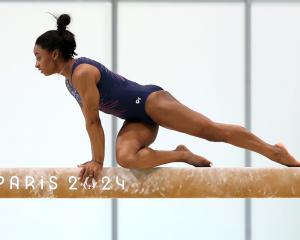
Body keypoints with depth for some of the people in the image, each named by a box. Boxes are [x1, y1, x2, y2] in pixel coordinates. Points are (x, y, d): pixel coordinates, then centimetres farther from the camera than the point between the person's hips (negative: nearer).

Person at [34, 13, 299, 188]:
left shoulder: (82, 72, -21)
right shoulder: (70, 80, 10)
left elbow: (93, 122, -20)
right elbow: (91, 122, 17)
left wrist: (98, 161, -15)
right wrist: (96, 158, 17)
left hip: (149, 100, -8)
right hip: (136, 119, 8)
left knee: (213, 131, -6)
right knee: (126, 157, -20)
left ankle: (276, 152, 4)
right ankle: (182, 155, -3)